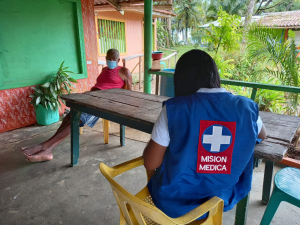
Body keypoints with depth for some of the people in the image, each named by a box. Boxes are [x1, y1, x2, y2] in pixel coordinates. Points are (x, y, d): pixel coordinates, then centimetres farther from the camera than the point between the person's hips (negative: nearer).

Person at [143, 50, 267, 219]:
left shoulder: (174, 108, -20)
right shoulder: (246, 107, -10)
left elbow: (151, 164, -13)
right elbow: (263, 135, 13)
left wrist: (156, 141, 6)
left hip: (173, 202, -2)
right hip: (222, 199, 3)